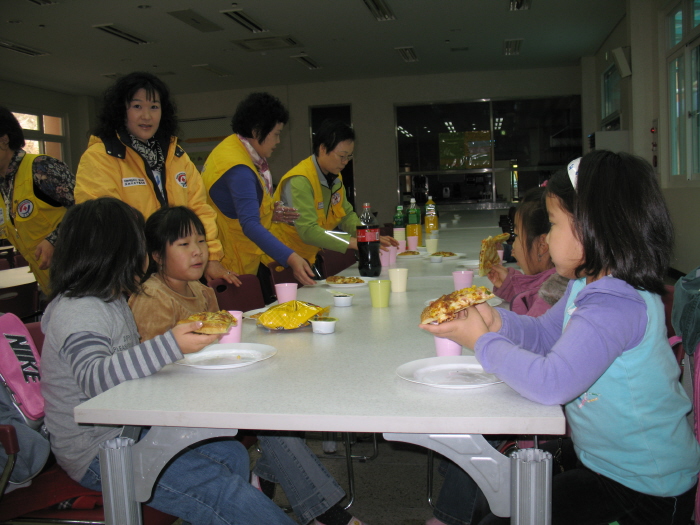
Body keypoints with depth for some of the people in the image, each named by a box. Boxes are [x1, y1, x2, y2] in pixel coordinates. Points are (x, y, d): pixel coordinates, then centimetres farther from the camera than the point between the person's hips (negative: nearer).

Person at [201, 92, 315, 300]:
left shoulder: (234, 147, 6)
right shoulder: (238, 168, -25)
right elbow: (250, 225, -37)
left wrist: (270, 213, 9)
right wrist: (291, 259, -45)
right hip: (234, 268, -10)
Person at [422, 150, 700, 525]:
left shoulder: (617, 307, -32)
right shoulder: (588, 285, 1)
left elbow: (549, 383, -37)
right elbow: (546, 333, 12)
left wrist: (483, 342, -24)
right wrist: (496, 321, -8)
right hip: (603, 456, 9)